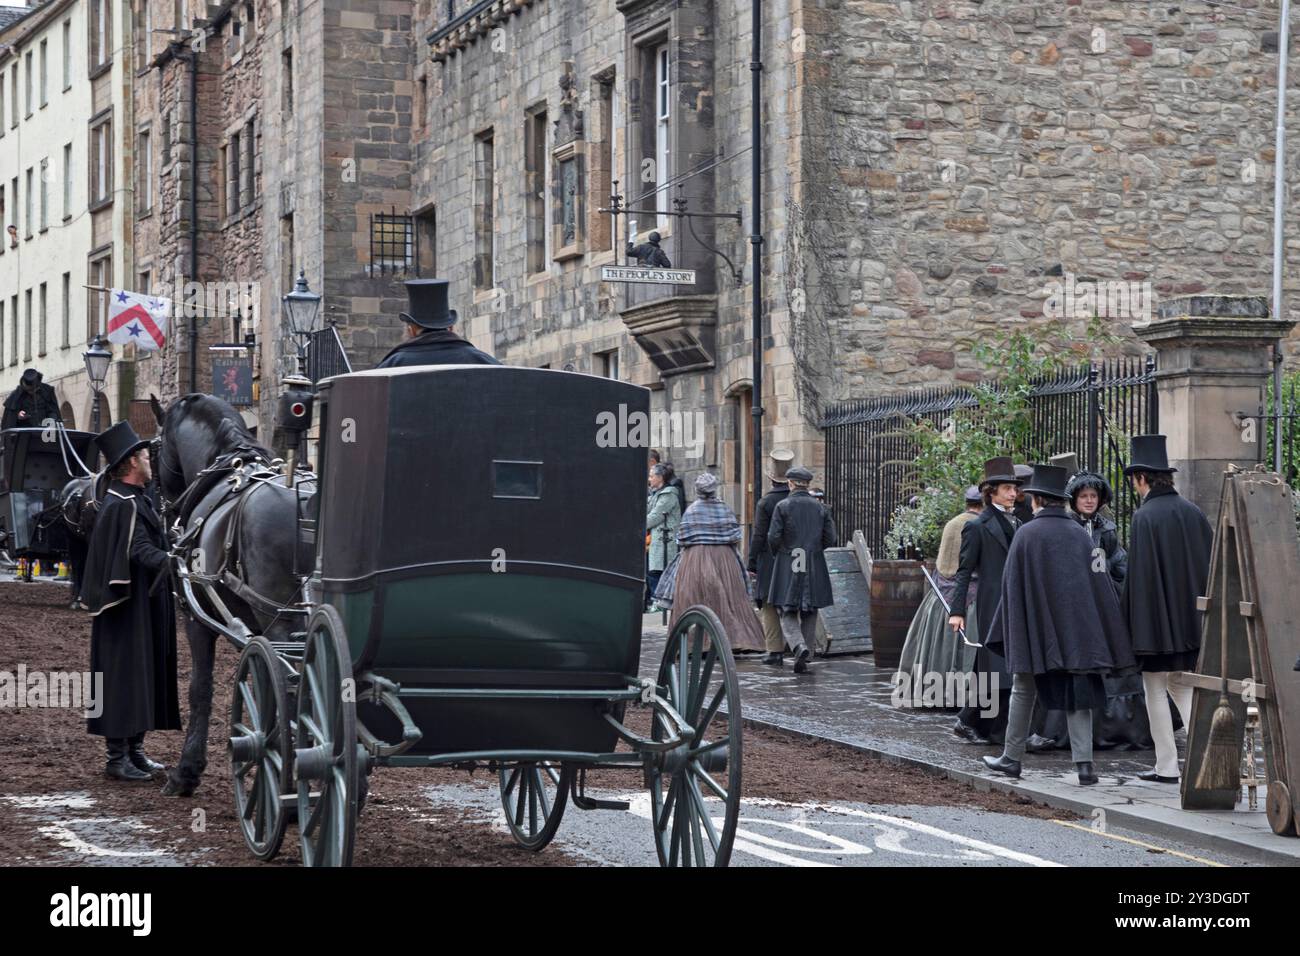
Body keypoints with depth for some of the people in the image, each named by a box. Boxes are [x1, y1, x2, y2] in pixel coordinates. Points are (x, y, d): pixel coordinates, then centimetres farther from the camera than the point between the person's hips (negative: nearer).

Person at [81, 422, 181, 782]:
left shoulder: (134, 500, 14)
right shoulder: (124, 506, -18)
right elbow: (141, 551, -30)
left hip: (145, 609, 10)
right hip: (129, 607, -10)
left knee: (144, 677, 14)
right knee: (125, 675, -5)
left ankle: (134, 751, 22)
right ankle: (118, 756, 0)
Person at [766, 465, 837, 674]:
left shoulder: (782, 506, -6)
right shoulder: (820, 508, 4)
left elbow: (773, 537, -10)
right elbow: (830, 539, 3)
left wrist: (776, 553, 10)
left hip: (788, 565, -3)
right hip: (814, 568, 3)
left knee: (787, 613, 1)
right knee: (810, 614, 11)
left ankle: (799, 646, -24)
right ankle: (805, 658, 11)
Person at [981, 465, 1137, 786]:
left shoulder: (1026, 534, -5)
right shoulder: (1081, 535, 5)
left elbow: (1011, 584, -3)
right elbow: (1100, 582, 3)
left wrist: (1009, 631, 5)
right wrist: (1110, 640, 6)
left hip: (1036, 626, -2)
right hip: (1077, 626, 2)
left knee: (1022, 691, 12)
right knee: (1078, 690, 3)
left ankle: (1012, 757, 19)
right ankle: (1083, 762, -7)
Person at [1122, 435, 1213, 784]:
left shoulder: (1144, 517, -14)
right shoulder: (1193, 513, 5)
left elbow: (1138, 575, -15)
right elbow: (1209, 563, 10)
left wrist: (1130, 622, -9)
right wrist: (1204, 613, 18)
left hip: (1157, 621, -6)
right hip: (1192, 620, 6)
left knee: (1156, 690, 5)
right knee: (1184, 689, 13)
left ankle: (1167, 766, 7)